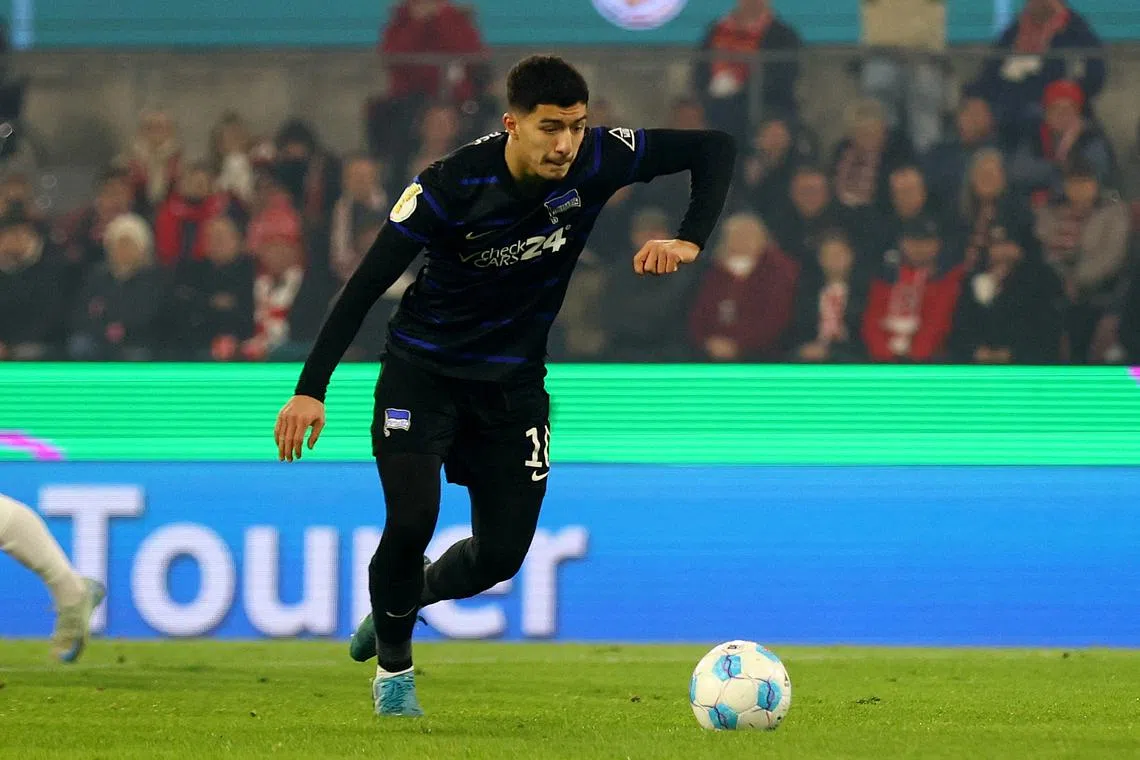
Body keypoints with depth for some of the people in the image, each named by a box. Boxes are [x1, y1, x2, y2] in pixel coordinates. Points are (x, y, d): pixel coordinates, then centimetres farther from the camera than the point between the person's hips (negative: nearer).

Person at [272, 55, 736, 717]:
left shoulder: (598, 161, -17)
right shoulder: (452, 185, -25)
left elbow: (715, 148, -10)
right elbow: (368, 283, -20)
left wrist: (690, 241, -26)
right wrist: (311, 389, -25)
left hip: (513, 380, 4)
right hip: (424, 369, -4)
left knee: (503, 554, 1)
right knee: (412, 520, -19)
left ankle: (406, 596, 36)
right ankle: (394, 668, 9)